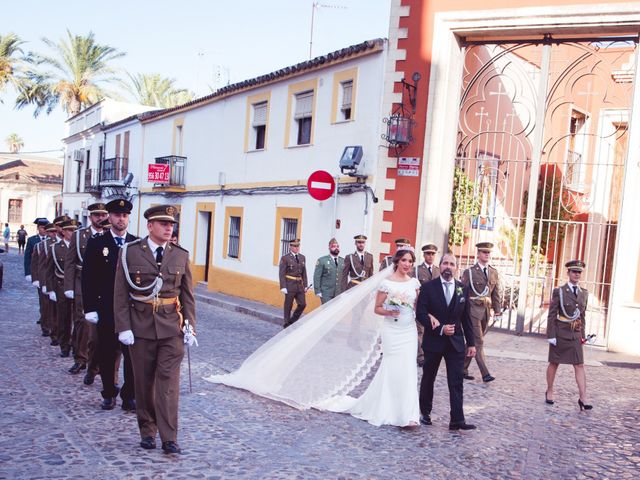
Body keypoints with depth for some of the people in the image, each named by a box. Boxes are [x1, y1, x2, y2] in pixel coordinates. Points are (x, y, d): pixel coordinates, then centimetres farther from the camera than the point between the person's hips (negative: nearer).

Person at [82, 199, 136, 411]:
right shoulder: (96, 244, 2)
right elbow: (88, 278, 0)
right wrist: (90, 308, -6)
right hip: (106, 310, 0)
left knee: (132, 353, 1)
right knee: (106, 354, 9)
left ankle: (129, 396, 12)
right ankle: (109, 393, 24)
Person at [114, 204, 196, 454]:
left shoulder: (181, 255, 4)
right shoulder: (130, 252, -2)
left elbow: (187, 295, 7)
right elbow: (120, 294, -2)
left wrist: (190, 327, 2)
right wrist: (123, 327, -7)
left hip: (171, 328, 1)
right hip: (141, 327, -1)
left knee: (169, 381, -2)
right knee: (144, 381, 10)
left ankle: (169, 438, 3)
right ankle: (147, 432, 25)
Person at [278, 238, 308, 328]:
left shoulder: (302, 257, 10)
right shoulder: (285, 258, -7)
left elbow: (304, 273, 13)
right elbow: (281, 274, -9)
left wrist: (305, 285, 9)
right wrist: (283, 287, -15)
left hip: (300, 286, 5)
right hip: (290, 286, -5)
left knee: (302, 304, 3)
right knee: (288, 306, 4)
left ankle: (293, 320, 23)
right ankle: (287, 324, 18)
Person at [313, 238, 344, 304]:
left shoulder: (343, 261, 10)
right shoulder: (322, 260, -2)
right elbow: (317, 277, -4)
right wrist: (318, 291, -10)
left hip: (340, 293, 4)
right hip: (326, 293, -4)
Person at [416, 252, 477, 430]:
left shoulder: (463, 289, 4)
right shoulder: (428, 287, -6)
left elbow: (466, 318, 8)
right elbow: (420, 314, -11)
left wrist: (471, 343, 7)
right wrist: (440, 329, -20)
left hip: (456, 342, 2)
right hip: (433, 341, -2)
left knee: (456, 382, -2)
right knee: (428, 379, 13)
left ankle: (457, 420, 0)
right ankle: (425, 412, 30)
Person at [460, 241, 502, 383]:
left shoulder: (494, 273, 11)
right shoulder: (469, 272, -3)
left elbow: (497, 294, 11)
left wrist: (498, 311, 5)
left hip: (486, 311, 5)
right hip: (473, 310, -5)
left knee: (472, 342, 12)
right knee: (478, 342, -7)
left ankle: (463, 369, 21)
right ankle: (485, 373, -7)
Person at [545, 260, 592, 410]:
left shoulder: (584, 293, 8)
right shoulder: (559, 291, -5)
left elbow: (582, 315, 15)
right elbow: (552, 315, -7)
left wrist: (582, 334, 12)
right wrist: (551, 335, -12)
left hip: (575, 334, 4)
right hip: (560, 333, -4)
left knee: (580, 366, -2)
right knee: (554, 363, 8)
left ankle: (583, 399, -1)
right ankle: (549, 392, 24)